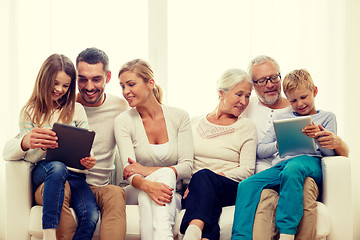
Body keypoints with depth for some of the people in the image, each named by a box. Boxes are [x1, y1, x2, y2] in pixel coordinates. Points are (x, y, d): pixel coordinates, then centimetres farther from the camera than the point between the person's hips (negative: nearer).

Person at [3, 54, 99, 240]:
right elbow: (8, 153, -2)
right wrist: (26, 142, -29)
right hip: (43, 171, -1)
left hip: (73, 174, 2)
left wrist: (88, 161, -18)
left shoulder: (76, 110, 14)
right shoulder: (30, 111, 10)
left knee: (90, 216, -29)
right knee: (57, 167, -40)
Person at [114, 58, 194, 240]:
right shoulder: (123, 121, -2)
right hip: (135, 193, -1)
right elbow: (130, 172, -15)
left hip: (173, 197, 1)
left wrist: (148, 170, -21)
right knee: (165, 173, -33)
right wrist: (147, 185, -39)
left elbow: (186, 166, -6)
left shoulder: (180, 117, 2)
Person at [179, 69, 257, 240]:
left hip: (231, 190, -1)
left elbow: (247, 170, 2)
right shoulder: (195, 123, 20)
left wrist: (207, 177, -12)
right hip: (194, 189, 2)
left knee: (204, 176, -36)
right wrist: (191, 184, -8)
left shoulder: (246, 127, 13)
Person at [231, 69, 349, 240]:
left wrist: (318, 136, -11)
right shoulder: (282, 118, 28)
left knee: (291, 170, -42)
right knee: (246, 185, -26)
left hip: (309, 161, -3)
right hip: (280, 165, 4)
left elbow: (330, 153, 10)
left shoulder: (326, 117, 21)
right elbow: (260, 151, 21)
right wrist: (279, 145, 0)